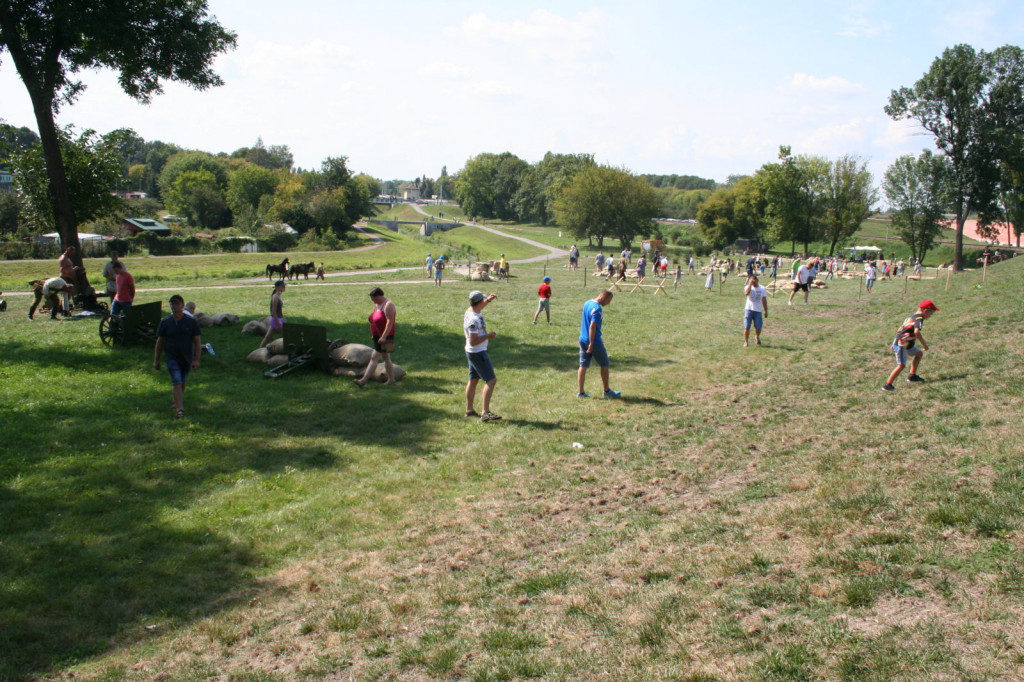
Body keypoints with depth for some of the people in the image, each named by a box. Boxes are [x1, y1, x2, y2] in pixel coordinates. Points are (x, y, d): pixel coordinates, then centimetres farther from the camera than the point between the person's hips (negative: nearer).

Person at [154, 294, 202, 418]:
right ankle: (179, 408, -15)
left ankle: (177, 399, 42)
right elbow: (160, 342, 5)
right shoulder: (165, 322, -2)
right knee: (176, 382, -13)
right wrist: (156, 360, 5)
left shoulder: (191, 321, -4)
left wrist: (196, 359, -8)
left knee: (182, 381, 17)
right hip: (171, 357, -1)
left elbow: (197, 341, -2)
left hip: (186, 357, 2)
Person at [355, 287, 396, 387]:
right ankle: (391, 380, 19)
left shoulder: (388, 305, -16)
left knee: (374, 358, -11)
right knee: (385, 358, 13)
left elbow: (389, 322, -22)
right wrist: (372, 334, 14)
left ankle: (364, 380, -14)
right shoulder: (376, 305, 13)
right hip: (377, 337, 10)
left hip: (385, 338, -10)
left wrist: (384, 337, -27)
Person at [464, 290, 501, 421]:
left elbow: (478, 308, 30)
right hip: (478, 353, -10)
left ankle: (469, 410, 26)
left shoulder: (470, 310, 3)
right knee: (491, 380, -10)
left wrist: (488, 300, 20)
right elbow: (473, 341, -27)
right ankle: (485, 413, -14)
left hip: (472, 352, 10)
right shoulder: (474, 320, -26)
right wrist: (488, 336, -18)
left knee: (473, 380, 17)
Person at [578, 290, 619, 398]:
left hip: (583, 340, 8)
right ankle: (607, 391, 17)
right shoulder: (597, 309, -19)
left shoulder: (587, 303, 8)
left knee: (583, 366, 8)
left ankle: (581, 392, 8)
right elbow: (592, 326, -24)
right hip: (594, 341, -8)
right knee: (604, 365, 8)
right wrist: (591, 344, -23)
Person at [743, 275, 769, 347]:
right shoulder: (748, 287, -2)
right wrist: (750, 284, -23)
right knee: (747, 327, -4)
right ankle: (746, 341, 10)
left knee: (758, 327, 0)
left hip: (758, 311, 1)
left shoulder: (762, 289, 4)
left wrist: (766, 311, 9)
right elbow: (747, 293, -27)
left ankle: (757, 337, 31)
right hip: (749, 309, -1)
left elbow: (764, 300, 10)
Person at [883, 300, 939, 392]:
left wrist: (894, 344, 26)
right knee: (901, 365, -13)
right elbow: (917, 332, -30)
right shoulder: (919, 319, -13)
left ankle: (912, 375, 24)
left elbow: (900, 329, 21)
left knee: (919, 353, 22)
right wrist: (924, 344, -22)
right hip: (901, 345, -10)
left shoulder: (911, 317, 16)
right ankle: (888, 385, -14)